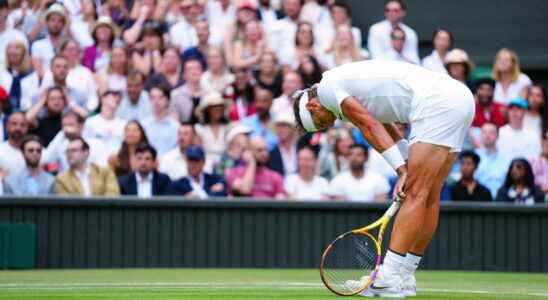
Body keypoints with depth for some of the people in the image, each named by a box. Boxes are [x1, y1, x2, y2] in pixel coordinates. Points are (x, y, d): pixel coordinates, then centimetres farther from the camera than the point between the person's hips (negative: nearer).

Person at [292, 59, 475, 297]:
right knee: (428, 197, 12)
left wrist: (402, 170, -8)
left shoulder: (328, 86, 0)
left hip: (436, 103, -10)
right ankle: (403, 278, 18)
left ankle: (388, 279, -12)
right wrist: (409, 168, 8)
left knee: (415, 194, -11)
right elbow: (386, 130, 22)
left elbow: (371, 128, -7)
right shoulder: (349, 83, 27)